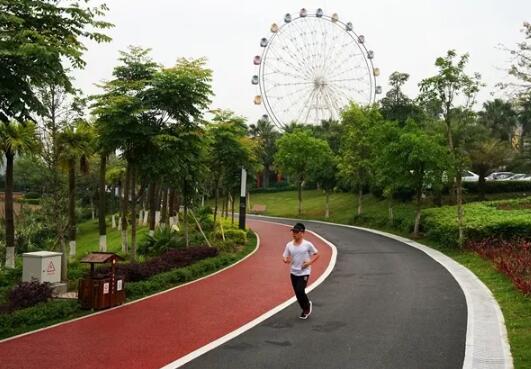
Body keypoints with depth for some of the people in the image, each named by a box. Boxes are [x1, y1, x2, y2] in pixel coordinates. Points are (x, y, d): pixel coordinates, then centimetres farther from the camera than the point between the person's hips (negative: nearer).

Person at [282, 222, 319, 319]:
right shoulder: (289, 245, 0)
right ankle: (305, 310, 31)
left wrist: (309, 262, -15)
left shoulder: (307, 244, -10)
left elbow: (316, 254, -1)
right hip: (293, 272, 5)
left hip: (304, 272, -5)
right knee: (297, 293, 9)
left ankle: (307, 304, 15)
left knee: (300, 291, -15)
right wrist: (286, 260, -19)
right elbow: (284, 257, 4)